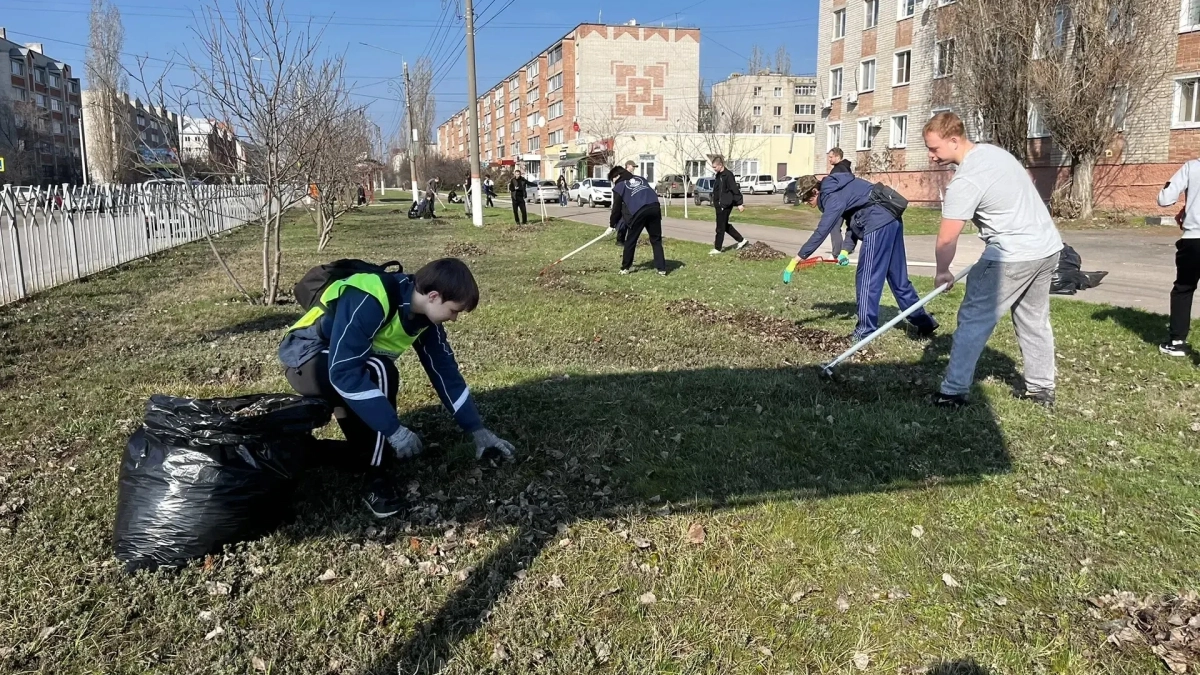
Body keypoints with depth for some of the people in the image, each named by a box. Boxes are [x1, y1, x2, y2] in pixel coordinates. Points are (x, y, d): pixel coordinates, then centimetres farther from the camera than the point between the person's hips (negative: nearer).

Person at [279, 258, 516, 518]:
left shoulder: (424, 313, -8)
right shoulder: (368, 300, -33)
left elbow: (445, 370, -2)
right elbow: (343, 371, -38)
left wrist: (476, 429, -4)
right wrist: (395, 430, -36)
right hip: (306, 358, -8)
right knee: (380, 372, -31)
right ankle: (375, 477, -22)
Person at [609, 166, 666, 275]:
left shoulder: (619, 186, 16)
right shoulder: (640, 178, 31)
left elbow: (617, 208, 15)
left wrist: (612, 224, 26)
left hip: (638, 212, -4)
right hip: (654, 207, 4)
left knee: (630, 240, 12)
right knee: (656, 240, 12)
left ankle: (625, 268, 19)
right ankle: (661, 269, 9)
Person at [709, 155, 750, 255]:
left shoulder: (728, 175, -16)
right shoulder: (718, 175, 12)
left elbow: (735, 189, -19)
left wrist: (739, 203, -20)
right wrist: (715, 202, 24)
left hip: (725, 205, -10)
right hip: (719, 205, 10)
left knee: (720, 227, -3)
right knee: (725, 225, 17)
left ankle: (717, 248, 6)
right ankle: (742, 240, 27)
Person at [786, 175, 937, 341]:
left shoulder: (834, 197, -15)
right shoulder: (835, 189, 14)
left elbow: (821, 232, -23)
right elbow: (853, 219, 17)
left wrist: (796, 260, -24)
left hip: (878, 226, -10)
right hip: (892, 221, 10)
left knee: (867, 279, -4)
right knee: (898, 278, 16)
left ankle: (865, 332, 1)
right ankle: (924, 322, 25)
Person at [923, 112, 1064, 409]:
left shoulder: (964, 181, -19)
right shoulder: (994, 150, 9)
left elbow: (946, 240, -16)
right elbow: (1026, 184, 26)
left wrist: (942, 272, -1)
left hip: (1013, 256, -9)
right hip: (1048, 246, 9)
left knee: (974, 319, -3)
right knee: (1035, 320, 18)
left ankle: (953, 392, -2)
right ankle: (1042, 389, 26)